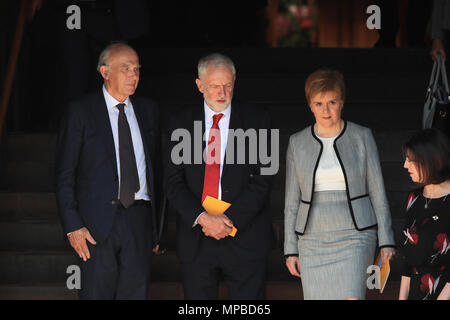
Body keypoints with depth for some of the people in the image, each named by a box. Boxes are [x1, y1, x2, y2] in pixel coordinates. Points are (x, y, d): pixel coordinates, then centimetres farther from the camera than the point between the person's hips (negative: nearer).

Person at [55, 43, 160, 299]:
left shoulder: (148, 110, 12)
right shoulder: (81, 112, -1)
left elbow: (156, 166, 15)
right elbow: (64, 174, -2)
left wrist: (158, 224, 10)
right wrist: (73, 226, -10)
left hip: (139, 220, 4)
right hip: (99, 220, -3)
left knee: (136, 292, 4)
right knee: (98, 292, -2)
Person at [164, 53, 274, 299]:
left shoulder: (255, 121, 2)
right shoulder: (181, 123, 6)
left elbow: (262, 180, -3)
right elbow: (173, 181, 1)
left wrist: (229, 219, -13)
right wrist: (202, 218, -13)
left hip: (244, 235, -1)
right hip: (196, 237, 2)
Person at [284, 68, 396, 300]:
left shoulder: (362, 137, -1)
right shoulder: (297, 143, 4)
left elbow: (377, 191, 1)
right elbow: (292, 200, 7)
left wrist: (386, 242, -5)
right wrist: (290, 250, 3)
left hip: (354, 239, -2)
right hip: (313, 241, 2)